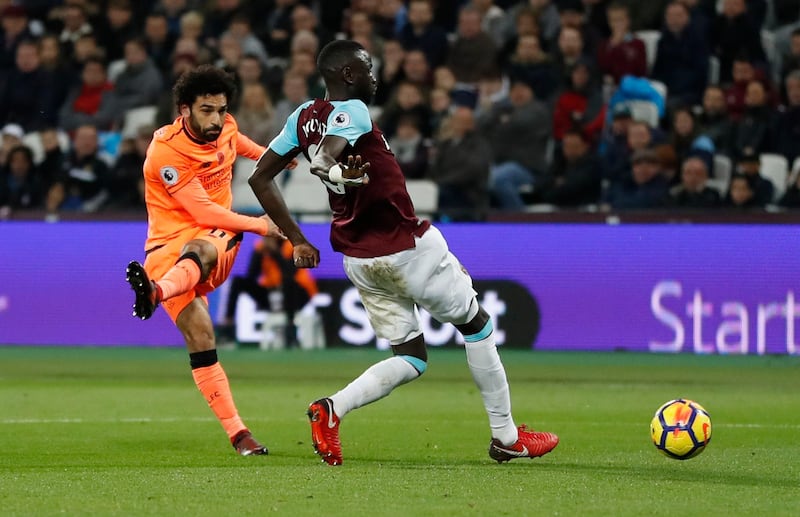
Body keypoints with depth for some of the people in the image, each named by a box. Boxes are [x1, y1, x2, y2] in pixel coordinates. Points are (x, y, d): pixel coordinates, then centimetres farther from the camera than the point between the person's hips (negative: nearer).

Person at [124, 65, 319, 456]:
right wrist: (261, 226, -7)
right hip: (169, 244, -3)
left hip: (217, 240, 3)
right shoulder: (165, 151, -14)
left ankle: (156, 291, -71)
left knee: (196, 252, -37)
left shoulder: (226, 128, 5)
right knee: (200, 338, -21)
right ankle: (238, 435, -22)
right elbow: (205, 212, -14)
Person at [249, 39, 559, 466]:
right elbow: (322, 159, -35)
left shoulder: (303, 116, 7)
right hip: (407, 246, -8)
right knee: (477, 324, 12)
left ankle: (332, 408, -11)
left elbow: (259, 178, 10)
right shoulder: (350, 112, -16)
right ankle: (506, 437, 17)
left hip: (358, 260, 8)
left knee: (410, 358, 14)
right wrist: (338, 172, -57)